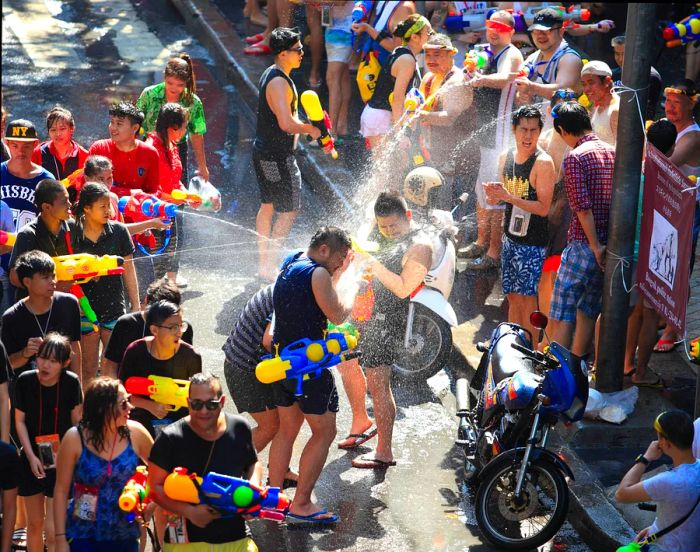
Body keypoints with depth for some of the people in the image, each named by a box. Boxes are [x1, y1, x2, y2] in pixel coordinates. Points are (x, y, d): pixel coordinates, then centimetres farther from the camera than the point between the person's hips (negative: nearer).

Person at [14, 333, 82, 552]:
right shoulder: (25, 381, -10)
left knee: (52, 530, -8)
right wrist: (31, 456, -9)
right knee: (34, 524, 13)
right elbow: (20, 421, -2)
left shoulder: (71, 383, -12)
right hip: (32, 460, 2)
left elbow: (76, 423, -1)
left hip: (61, 462, -2)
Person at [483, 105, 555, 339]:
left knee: (527, 297, -4)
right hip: (510, 237, 7)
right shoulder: (505, 157, 6)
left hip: (533, 242, -7)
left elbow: (543, 208, -19)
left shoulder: (543, 163, -15)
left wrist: (509, 197, -26)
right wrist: (494, 195, -5)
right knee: (512, 296, 13)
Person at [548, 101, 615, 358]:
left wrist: (596, 246, -14)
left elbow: (583, 207, -19)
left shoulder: (575, 158, -12)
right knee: (587, 311, 18)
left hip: (584, 245, -7)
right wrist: (608, 244, 14)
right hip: (611, 246, 7)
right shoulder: (614, 153, 9)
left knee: (561, 316, -2)